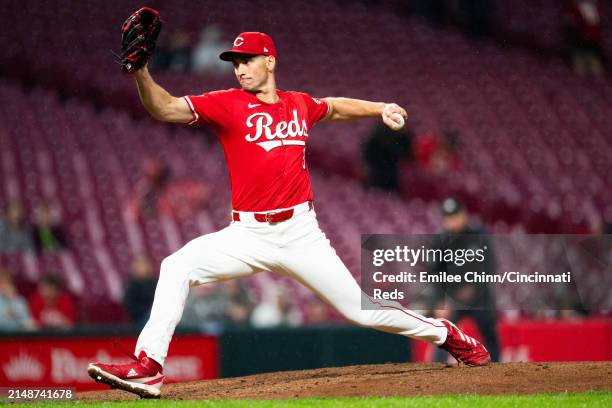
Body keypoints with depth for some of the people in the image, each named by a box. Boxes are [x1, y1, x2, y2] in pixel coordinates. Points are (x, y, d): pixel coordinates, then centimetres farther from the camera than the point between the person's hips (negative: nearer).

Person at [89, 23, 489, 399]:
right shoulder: (227, 104, -4)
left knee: (360, 309, 2)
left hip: (302, 233, 1)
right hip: (248, 235, -1)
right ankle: (148, 366, -24)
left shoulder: (300, 105, 7)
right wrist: (141, 72, -34)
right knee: (178, 267, -23)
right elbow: (166, 108, -18)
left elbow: (334, 107, 31)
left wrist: (379, 108, 20)